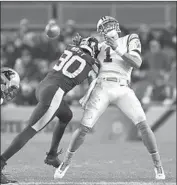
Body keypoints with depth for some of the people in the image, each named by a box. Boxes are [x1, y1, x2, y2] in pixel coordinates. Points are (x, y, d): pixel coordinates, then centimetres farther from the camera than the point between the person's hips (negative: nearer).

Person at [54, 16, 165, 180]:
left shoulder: (130, 40, 8)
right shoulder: (101, 47, 17)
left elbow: (137, 63, -7)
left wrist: (117, 49, -16)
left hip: (122, 91, -2)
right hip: (102, 90, 2)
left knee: (143, 125, -17)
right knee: (84, 128, -5)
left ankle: (158, 166, -4)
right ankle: (66, 162, 17)